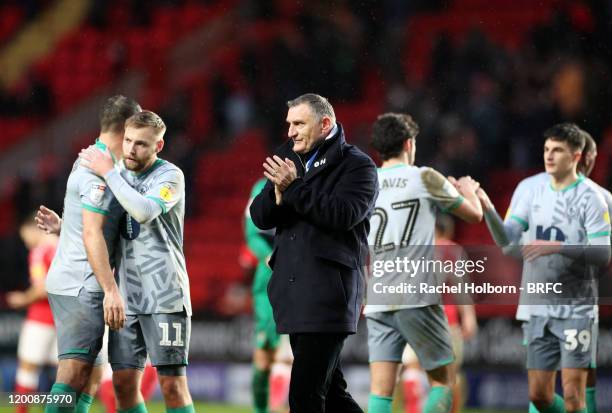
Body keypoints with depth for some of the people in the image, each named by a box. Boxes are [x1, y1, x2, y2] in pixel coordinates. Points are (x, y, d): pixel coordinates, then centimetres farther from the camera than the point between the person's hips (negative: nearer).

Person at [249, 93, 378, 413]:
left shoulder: (357, 165, -3)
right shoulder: (290, 160, 16)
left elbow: (343, 214, -18)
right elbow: (259, 216, 10)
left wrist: (294, 187, -17)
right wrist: (278, 192, -10)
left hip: (328, 294, -7)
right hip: (294, 292, 7)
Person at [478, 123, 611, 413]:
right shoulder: (534, 194, 9)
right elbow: (506, 241, 0)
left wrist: (557, 247, -25)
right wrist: (488, 209, -17)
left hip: (575, 309, -5)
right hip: (538, 309, 5)